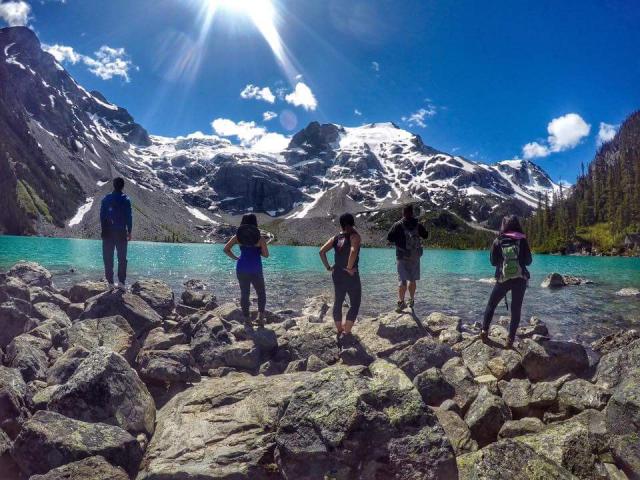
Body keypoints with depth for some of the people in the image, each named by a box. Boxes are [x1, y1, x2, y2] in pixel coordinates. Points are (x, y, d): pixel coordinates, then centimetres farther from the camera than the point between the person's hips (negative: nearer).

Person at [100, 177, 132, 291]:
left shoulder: (106, 199, 2)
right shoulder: (125, 200, -4)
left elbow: (102, 215, 4)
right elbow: (129, 217, -5)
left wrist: (103, 230, 11)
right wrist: (129, 232, 2)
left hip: (108, 232, 2)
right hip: (121, 232, -2)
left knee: (108, 258, 8)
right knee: (122, 258, 5)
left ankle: (110, 282, 9)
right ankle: (121, 282, 0)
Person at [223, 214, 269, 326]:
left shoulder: (237, 236, 2)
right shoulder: (260, 238, -5)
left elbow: (226, 249, -2)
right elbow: (266, 254, -7)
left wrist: (235, 258, 7)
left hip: (241, 269, 2)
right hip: (255, 270, -2)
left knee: (244, 294, 11)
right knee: (261, 293, 13)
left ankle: (247, 319, 14)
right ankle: (260, 315, -1)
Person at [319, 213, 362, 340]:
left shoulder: (335, 238, 4)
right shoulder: (355, 236, -12)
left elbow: (322, 251, -2)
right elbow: (353, 251, -31)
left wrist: (328, 267, 3)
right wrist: (349, 268, -21)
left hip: (336, 274, 6)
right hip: (351, 275, -6)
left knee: (338, 302, 18)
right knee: (354, 304, 7)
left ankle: (339, 330, 30)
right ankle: (346, 332, 5)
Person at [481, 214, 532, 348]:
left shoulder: (498, 241, -2)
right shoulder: (522, 240, -3)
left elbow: (493, 262, 3)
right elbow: (528, 261, 1)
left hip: (502, 279, 0)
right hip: (520, 280, 0)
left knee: (491, 304, 16)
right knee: (516, 309, 8)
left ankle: (484, 330, 8)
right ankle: (510, 338, 5)